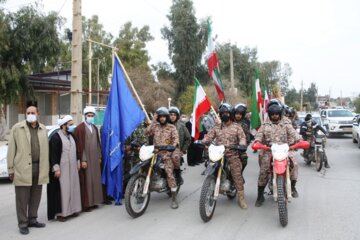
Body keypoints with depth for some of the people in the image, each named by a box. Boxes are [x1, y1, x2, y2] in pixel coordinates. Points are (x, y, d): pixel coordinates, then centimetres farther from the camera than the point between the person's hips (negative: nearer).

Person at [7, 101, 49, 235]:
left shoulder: (43, 129, 9)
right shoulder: (17, 128, -1)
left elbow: (46, 149, 10)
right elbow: (11, 150, -1)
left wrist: (46, 168, 7)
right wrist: (11, 169, -4)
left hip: (39, 168, 4)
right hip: (23, 168, -4)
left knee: (35, 197, 12)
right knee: (22, 198, 3)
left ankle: (32, 220, 27)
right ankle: (23, 223, 15)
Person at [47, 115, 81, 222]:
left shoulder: (71, 136, 11)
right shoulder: (56, 137, -11)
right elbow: (53, 154, -14)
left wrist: (78, 163, 15)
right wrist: (56, 168, -18)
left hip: (72, 168, 7)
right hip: (62, 169, -7)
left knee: (72, 188, 11)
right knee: (62, 190, -3)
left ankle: (72, 209, 22)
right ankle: (60, 212, 6)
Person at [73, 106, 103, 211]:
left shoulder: (94, 128, 13)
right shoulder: (80, 128, -9)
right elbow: (79, 145, -13)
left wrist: (99, 156, 12)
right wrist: (82, 160, -16)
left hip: (95, 158, 7)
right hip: (85, 159, -7)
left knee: (94, 180, 11)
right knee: (85, 181, -2)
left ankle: (93, 201, 20)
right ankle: (85, 204, 5)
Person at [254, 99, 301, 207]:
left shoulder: (286, 124, 12)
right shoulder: (265, 125, 13)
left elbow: (293, 133, -1)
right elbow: (259, 134, 1)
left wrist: (298, 140, -20)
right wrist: (257, 141, -20)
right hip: (269, 150, 0)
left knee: (294, 163, -23)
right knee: (263, 171, -11)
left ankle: (292, 187, -1)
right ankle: (260, 196, 1)